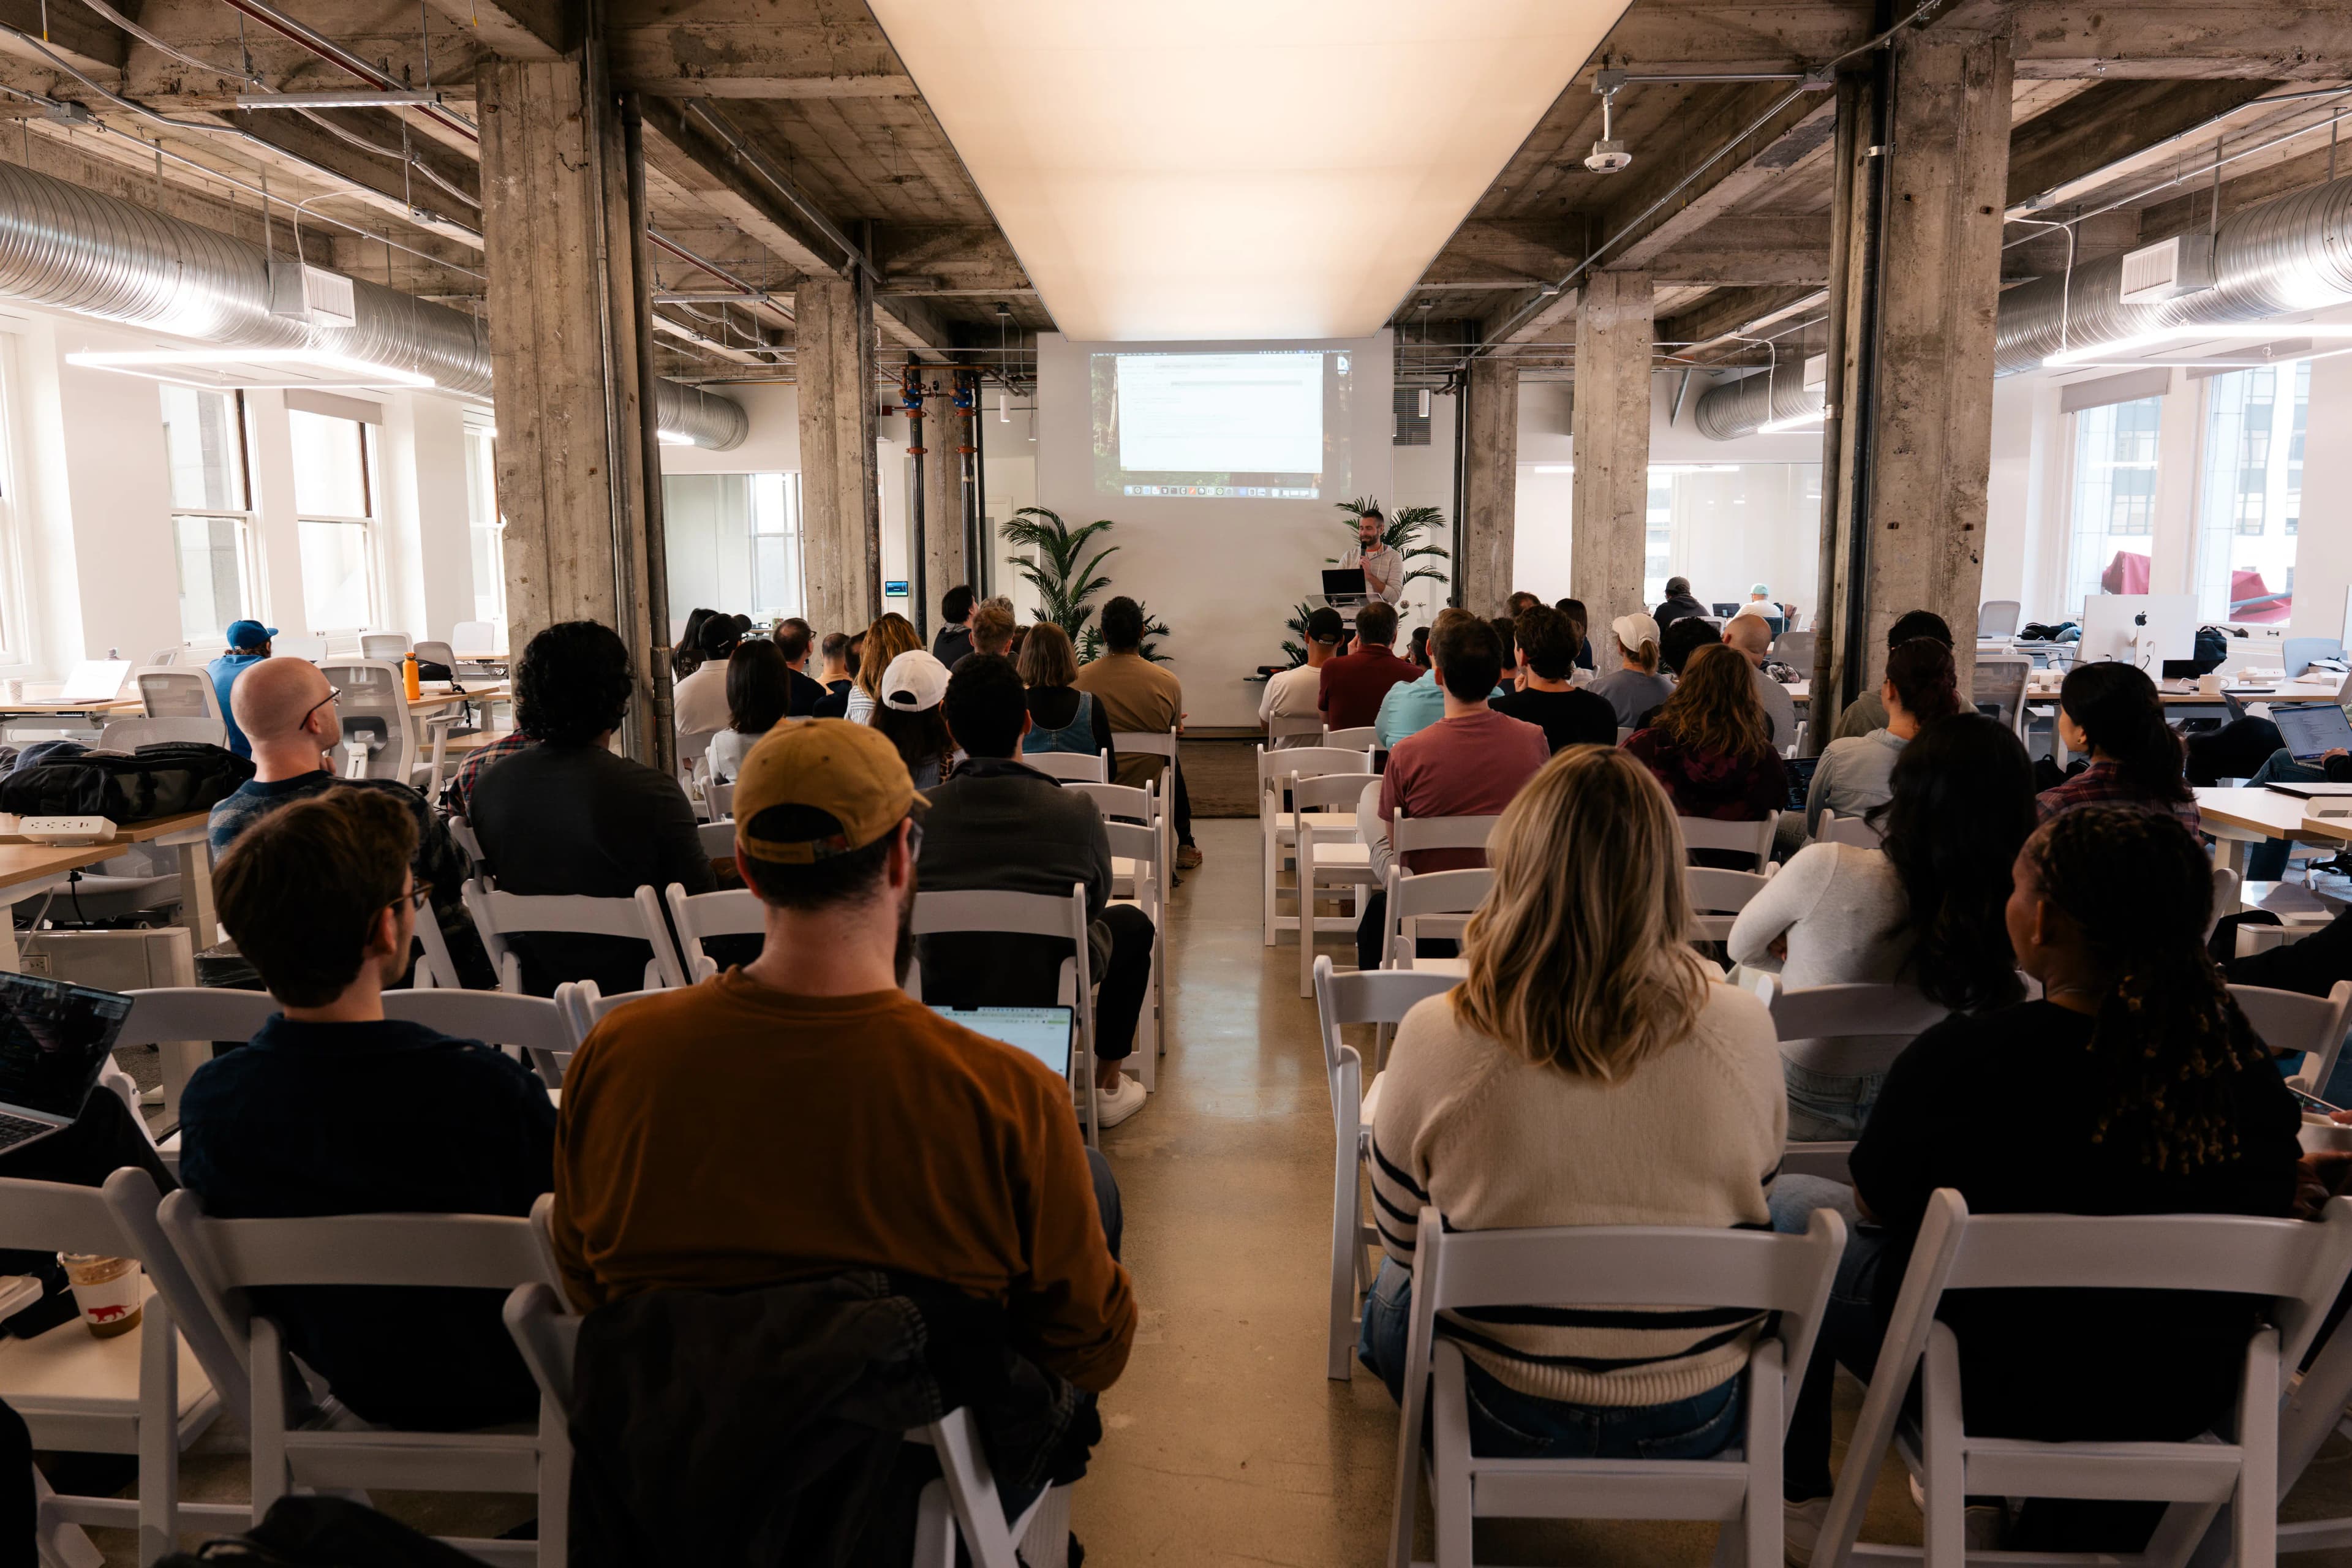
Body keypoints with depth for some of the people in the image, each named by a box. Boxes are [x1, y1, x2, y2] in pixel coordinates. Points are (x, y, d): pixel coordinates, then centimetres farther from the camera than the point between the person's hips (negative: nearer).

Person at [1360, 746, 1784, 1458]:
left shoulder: (1435, 1038, -24)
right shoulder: (1742, 1030, -18)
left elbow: (1401, 1239, -7)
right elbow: (1756, 1204, 1)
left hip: (1504, 1422, -2)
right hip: (1697, 1423, 2)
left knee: (1389, 1299, 31)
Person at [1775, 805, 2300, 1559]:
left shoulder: (1963, 1058, -28)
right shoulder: (2250, 1068, -15)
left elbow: (1874, 1205, -11)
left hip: (1992, 1390, -5)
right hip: (2185, 1405, 5)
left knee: (1791, 1201, 16)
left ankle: (1799, 1496, 31)